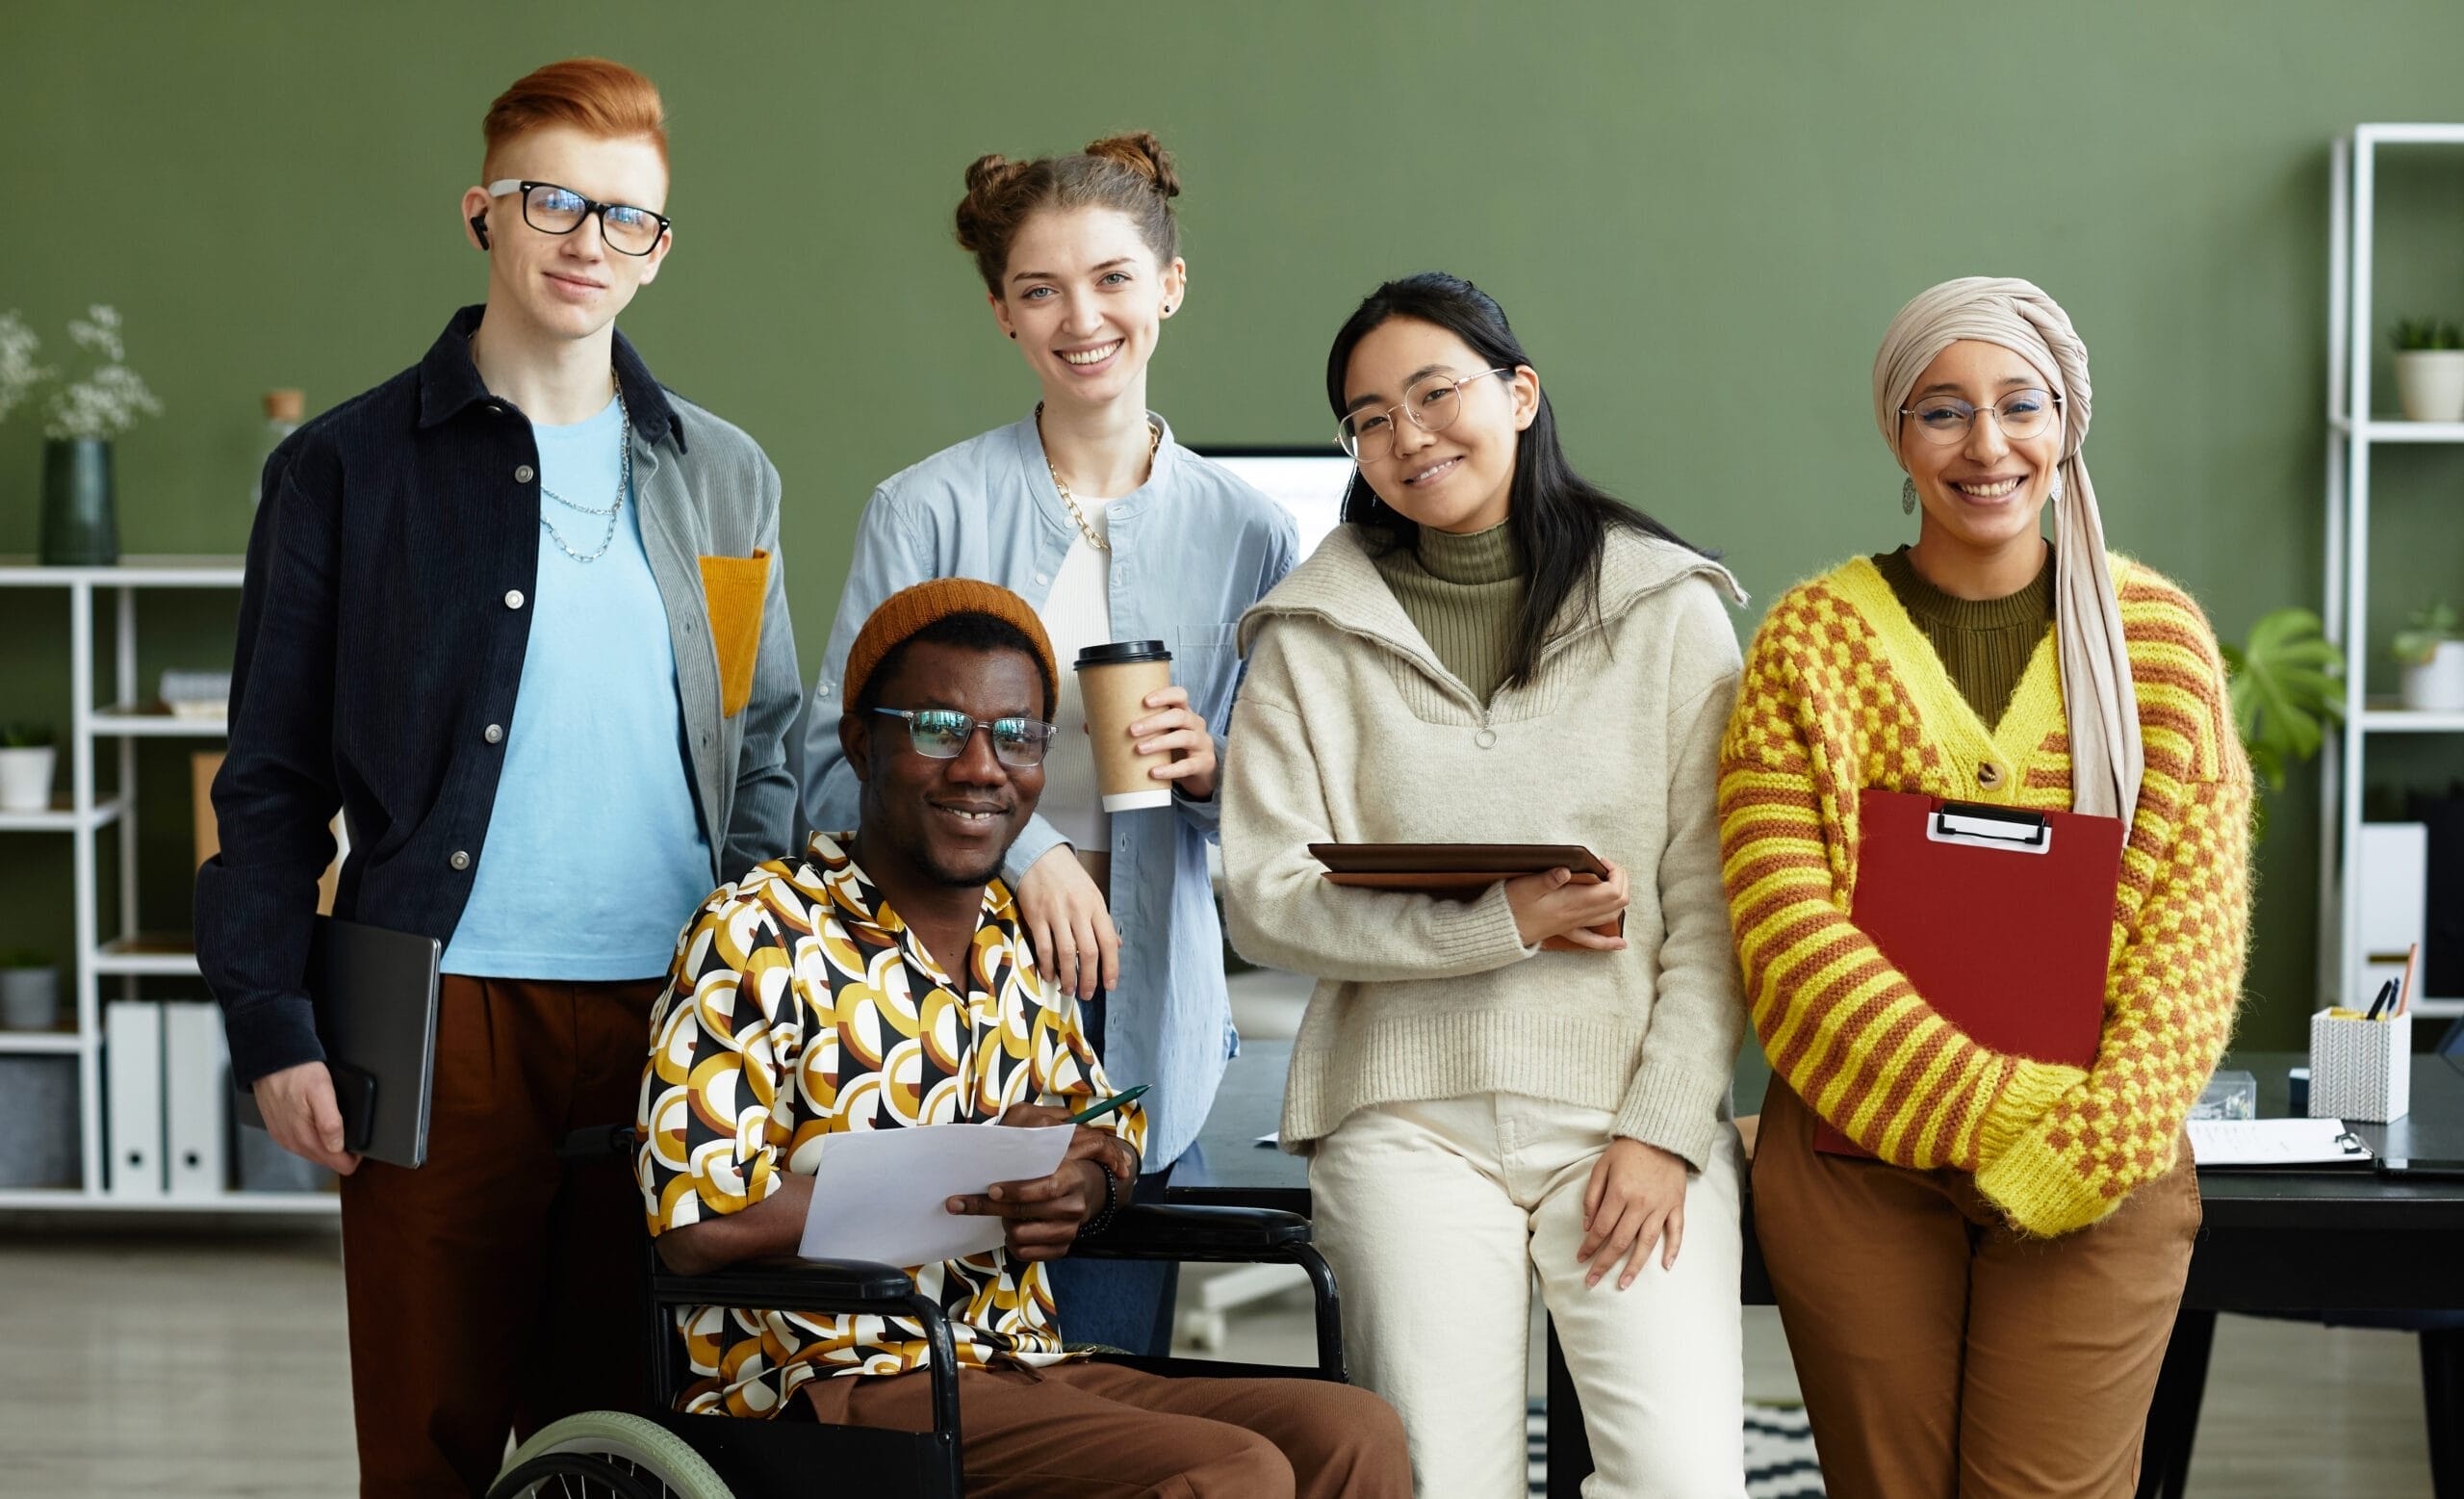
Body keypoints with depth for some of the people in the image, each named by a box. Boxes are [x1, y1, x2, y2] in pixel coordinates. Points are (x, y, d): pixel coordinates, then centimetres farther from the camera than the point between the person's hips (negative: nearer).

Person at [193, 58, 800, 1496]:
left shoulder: (726, 481, 14)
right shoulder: (346, 469, 5)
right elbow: (271, 783, 3)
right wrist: (275, 1033, -6)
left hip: (676, 1020, 3)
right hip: (447, 1014, -3)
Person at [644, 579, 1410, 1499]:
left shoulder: (1029, 939, 14)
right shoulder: (757, 931, -7)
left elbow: (1111, 1136, 24)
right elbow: (696, 1224, -16)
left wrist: (1086, 1187, -3)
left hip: (1023, 1373, 7)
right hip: (834, 1384, -7)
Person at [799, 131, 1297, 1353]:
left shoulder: (1245, 534, 9)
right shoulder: (927, 511, 1)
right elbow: (838, 764, -4)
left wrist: (1217, 770, -7)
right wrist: (1020, 849, -17)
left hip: (1145, 1014, 3)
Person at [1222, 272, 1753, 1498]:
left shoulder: (1670, 611, 6)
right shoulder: (1313, 638, 7)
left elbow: (1713, 909, 2)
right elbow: (1265, 900, 0)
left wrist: (1666, 1130, -7)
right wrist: (1505, 921, -10)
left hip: (1631, 1109, 0)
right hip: (1410, 1117, 0)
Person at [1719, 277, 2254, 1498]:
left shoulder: (2158, 636, 5)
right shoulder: (1809, 642, 2)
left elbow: (2197, 929, 1)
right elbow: (1787, 932, -7)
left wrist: (2084, 1147, -12)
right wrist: (1993, 1115, -15)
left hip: (2094, 1175, 0)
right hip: (1856, 1160, 0)